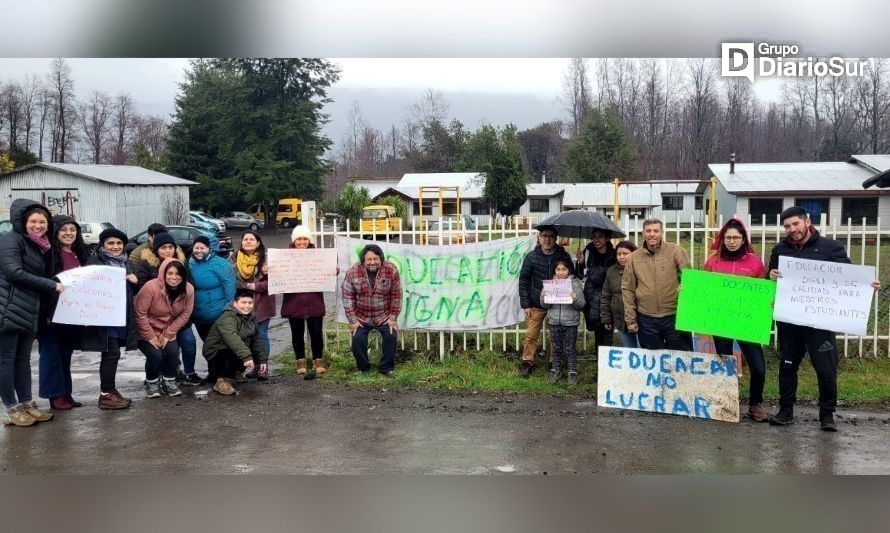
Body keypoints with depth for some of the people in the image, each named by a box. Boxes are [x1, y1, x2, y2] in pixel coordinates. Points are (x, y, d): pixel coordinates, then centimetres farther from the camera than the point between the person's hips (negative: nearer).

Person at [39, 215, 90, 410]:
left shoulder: (80, 254, 12)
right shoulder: (49, 253, -9)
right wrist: (47, 312, -19)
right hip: (53, 312, -6)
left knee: (66, 353, 13)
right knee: (52, 353, 2)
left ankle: (66, 393, 19)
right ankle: (55, 395, 7)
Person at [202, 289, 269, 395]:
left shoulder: (251, 317, 6)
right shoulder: (227, 318, -24)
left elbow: (257, 339, 10)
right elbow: (233, 339, -41)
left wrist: (262, 359, 3)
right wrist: (246, 356, -51)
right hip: (215, 353, -10)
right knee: (237, 353, -34)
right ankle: (222, 381, -17)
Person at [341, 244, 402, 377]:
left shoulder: (391, 270, -13)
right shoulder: (353, 272, -13)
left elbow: (396, 296, -6)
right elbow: (347, 296, -7)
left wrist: (393, 318, -7)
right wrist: (352, 320, -9)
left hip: (384, 316, 0)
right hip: (361, 317, 0)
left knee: (391, 336, -16)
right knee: (357, 339, -14)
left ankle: (387, 368, 7)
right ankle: (362, 368, 13)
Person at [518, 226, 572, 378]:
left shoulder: (564, 256, -3)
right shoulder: (531, 257, -4)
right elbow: (523, 281, 0)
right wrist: (526, 304, -4)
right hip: (536, 304, 0)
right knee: (531, 335, 3)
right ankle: (527, 362, 15)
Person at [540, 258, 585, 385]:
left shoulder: (575, 283, -4)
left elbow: (581, 304, -7)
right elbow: (546, 305, 5)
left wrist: (575, 298, -27)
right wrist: (543, 297, -15)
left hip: (570, 322, -3)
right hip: (554, 322, 3)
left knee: (570, 348, 5)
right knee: (556, 348, 13)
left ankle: (572, 372, 16)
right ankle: (555, 371, 25)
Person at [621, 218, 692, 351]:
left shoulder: (676, 251, -3)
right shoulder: (634, 258, 4)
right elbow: (627, 289, 6)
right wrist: (630, 319, 3)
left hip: (674, 316, -2)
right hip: (646, 320, 2)